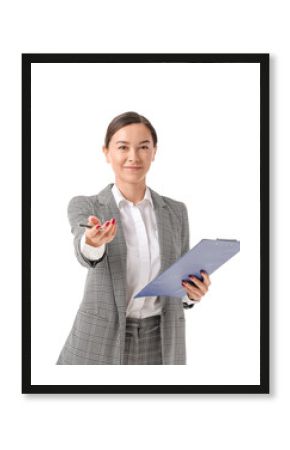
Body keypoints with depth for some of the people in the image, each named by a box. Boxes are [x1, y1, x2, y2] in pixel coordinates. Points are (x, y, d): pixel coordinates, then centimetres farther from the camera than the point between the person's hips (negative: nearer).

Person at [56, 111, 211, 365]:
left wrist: (194, 292, -10)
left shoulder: (175, 212, 8)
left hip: (159, 348, 3)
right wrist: (93, 242, -46)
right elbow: (84, 252, -23)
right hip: (99, 344, -2)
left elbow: (181, 286, 13)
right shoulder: (84, 207, -1)